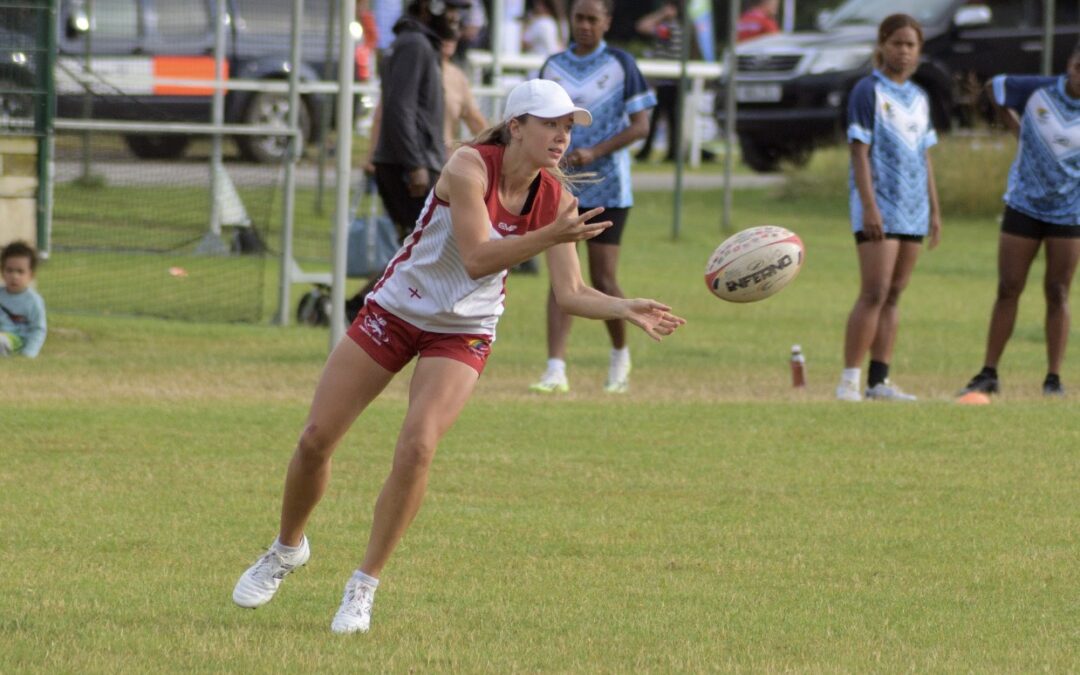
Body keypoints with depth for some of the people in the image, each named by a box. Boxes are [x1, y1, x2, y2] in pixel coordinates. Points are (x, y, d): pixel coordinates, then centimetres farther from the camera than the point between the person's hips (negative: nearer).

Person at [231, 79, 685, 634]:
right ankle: (288, 547, 29)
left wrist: (627, 310, -26)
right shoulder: (470, 166, -22)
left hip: (462, 335, 2)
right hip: (394, 311, -2)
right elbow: (477, 258, -31)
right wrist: (551, 236, -41)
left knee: (416, 447, -21)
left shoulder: (553, 197, -9)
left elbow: (571, 294, -8)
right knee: (316, 439, 0)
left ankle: (363, 587, -7)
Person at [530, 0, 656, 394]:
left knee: (602, 279, -3)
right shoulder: (553, 67, 8)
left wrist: (595, 152, -17)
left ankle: (620, 356, 21)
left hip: (606, 187, -3)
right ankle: (555, 370, -10)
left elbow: (640, 125, -6)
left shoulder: (621, 65, -3)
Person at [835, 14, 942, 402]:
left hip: (913, 210, 7)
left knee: (893, 296, 6)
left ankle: (879, 381, 7)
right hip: (879, 206, -7)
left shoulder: (919, 99, 15)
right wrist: (869, 206, -18)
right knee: (874, 293, -13)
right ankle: (849, 381, -12)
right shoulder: (868, 91, -5)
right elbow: (860, 152, -10)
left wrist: (934, 211, 16)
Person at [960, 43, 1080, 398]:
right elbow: (995, 87, 7)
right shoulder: (1038, 91, -10)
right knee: (1008, 289, 0)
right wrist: (1015, 127, 8)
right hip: (1024, 205, 1)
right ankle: (989, 374, 5)